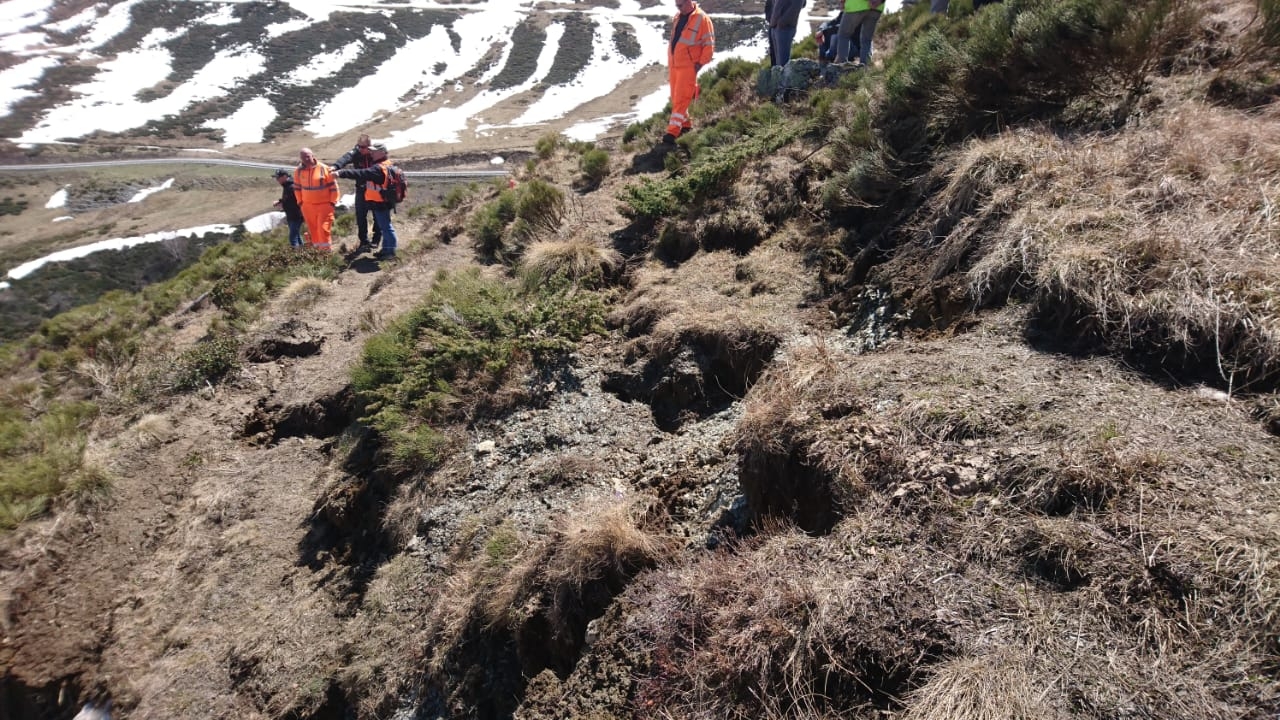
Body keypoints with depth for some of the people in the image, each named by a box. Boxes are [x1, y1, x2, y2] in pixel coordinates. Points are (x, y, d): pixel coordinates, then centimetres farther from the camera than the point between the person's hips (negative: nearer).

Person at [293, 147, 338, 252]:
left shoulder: (324, 169, -10)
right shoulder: (298, 171, 1)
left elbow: (333, 186, -4)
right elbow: (297, 187, 15)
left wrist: (333, 202, -5)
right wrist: (300, 202, 11)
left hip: (324, 204, -4)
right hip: (307, 206, 4)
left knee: (323, 228, -7)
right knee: (313, 229, 10)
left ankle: (326, 250, 3)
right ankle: (317, 250, 21)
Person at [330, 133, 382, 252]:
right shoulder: (355, 153, -12)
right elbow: (345, 158, -32)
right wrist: (335, 166, -53)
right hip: (361, 189, 1)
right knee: (361, 215, 2)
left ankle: (376, 239, 25)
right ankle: (364, 241, 13)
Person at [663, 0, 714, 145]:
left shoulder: (702, 19, -10)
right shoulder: (677, 18, 11)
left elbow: (709, 44, -8)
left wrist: (701, 63, -13)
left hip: (688, 67, -7)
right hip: (673, 65, 8)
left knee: (681, 100, -10)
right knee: (675, 99, 12)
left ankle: (673, 131, -13)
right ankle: (686, 124, 28)